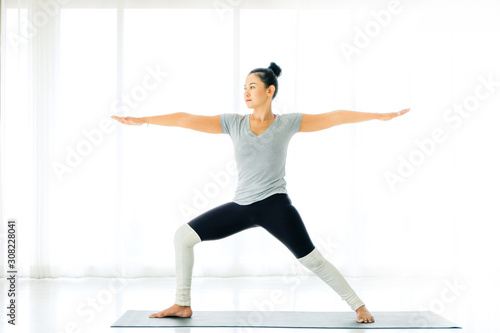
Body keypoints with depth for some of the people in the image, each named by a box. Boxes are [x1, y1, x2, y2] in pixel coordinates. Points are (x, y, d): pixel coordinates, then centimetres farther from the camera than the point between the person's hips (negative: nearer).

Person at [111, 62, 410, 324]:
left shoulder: (288, 123, 0)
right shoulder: (233, 123, 5)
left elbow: (335, 117, -1)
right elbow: (187, 120, 3)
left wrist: (380, 116, -3)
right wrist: (143, 120, 1)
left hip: (274, 204, -3)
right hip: (241, 206, 4)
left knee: (312, 260, -8)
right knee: (183, 235, 1)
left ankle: (359, 306, 10)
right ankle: (182, 305, 12)